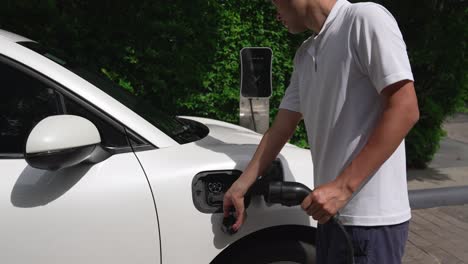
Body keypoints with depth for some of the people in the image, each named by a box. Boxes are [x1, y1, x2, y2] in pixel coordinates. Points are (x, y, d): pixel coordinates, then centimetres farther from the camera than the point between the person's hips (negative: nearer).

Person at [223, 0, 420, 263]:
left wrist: (343, 186, -20)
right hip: (333, 212, 8)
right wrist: (241, 187, 16)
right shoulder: (305, 55, 15)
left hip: (370, 217, -8)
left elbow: (404, 109, -18)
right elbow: (282, 128, 18)